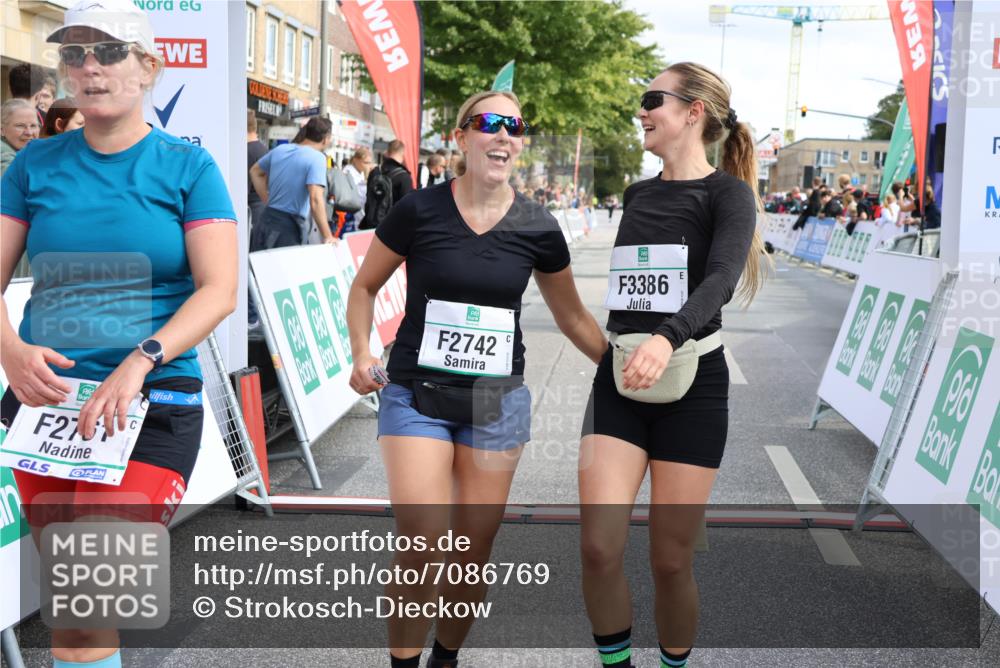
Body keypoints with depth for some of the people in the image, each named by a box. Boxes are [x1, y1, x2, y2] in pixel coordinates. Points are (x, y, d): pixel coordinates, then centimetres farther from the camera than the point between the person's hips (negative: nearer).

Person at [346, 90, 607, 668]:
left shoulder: (538, 228, 0)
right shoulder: (419, 211, -6)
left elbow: (572, 316, 13)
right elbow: (365, 287, 7)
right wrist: (362, 353, -7)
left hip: (496, 402, 2)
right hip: (417, 395, -2)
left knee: (474, 554, 6)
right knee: (422, 549, -12)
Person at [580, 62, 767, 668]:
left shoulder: (727, 192, -4)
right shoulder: (637, 195, 14)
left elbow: (722, 276, -23)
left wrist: (668, 338, -41)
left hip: (691, 388, -4)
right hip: (619, 384, 4)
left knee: (671, 561, 0)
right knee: (598, 548, -9)